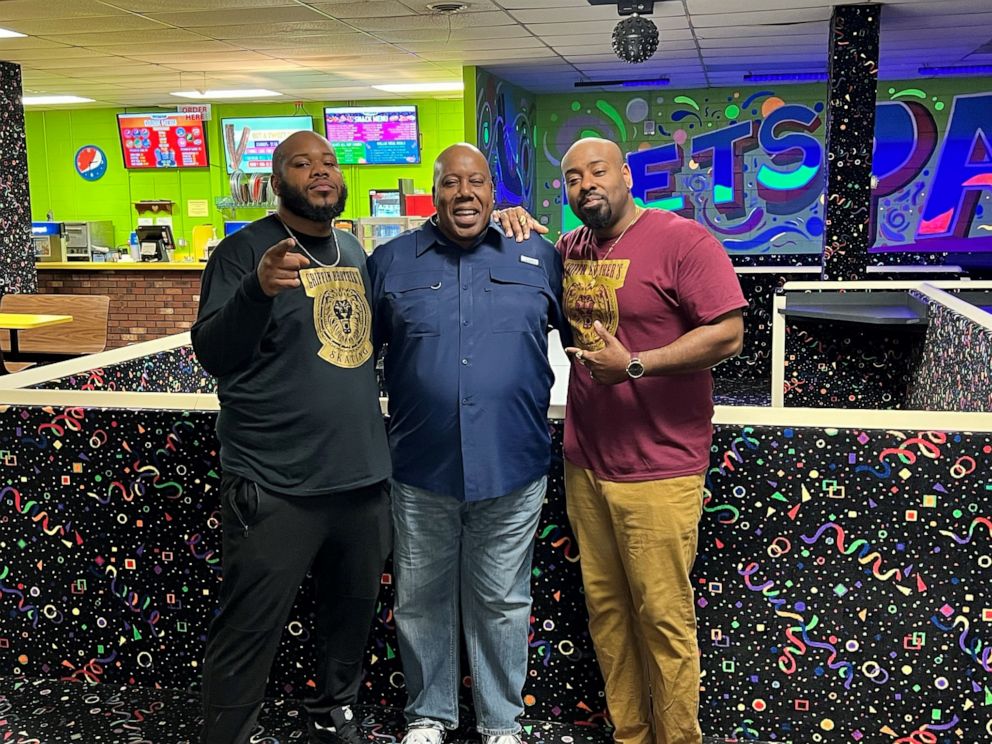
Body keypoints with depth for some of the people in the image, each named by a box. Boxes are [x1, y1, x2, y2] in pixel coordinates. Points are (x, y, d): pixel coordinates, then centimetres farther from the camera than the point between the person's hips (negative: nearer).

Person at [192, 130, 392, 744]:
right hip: (276, 487, -6)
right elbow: (213, 355, -18)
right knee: (248, 636, 1)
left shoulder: (355, 251, 12)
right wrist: (259, 289, -34)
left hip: (363, 475, 7)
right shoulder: (244, 250, -7)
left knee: (354, 612, 20)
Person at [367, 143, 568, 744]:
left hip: (512, 469, 0)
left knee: (502, 603, 13)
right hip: (421, 469, 1)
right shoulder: (392, 260, 4)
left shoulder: (538, 258, 3)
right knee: (422, 600, 14)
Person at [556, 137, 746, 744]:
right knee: (605, 607, 13)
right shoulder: (569, 250, 11)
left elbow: (728, 333, -16)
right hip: (585, 462, 7)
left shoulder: (683, 240, -10)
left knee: (664, 617, 2)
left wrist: (634, 365, -20)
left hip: (658, 469, -6)